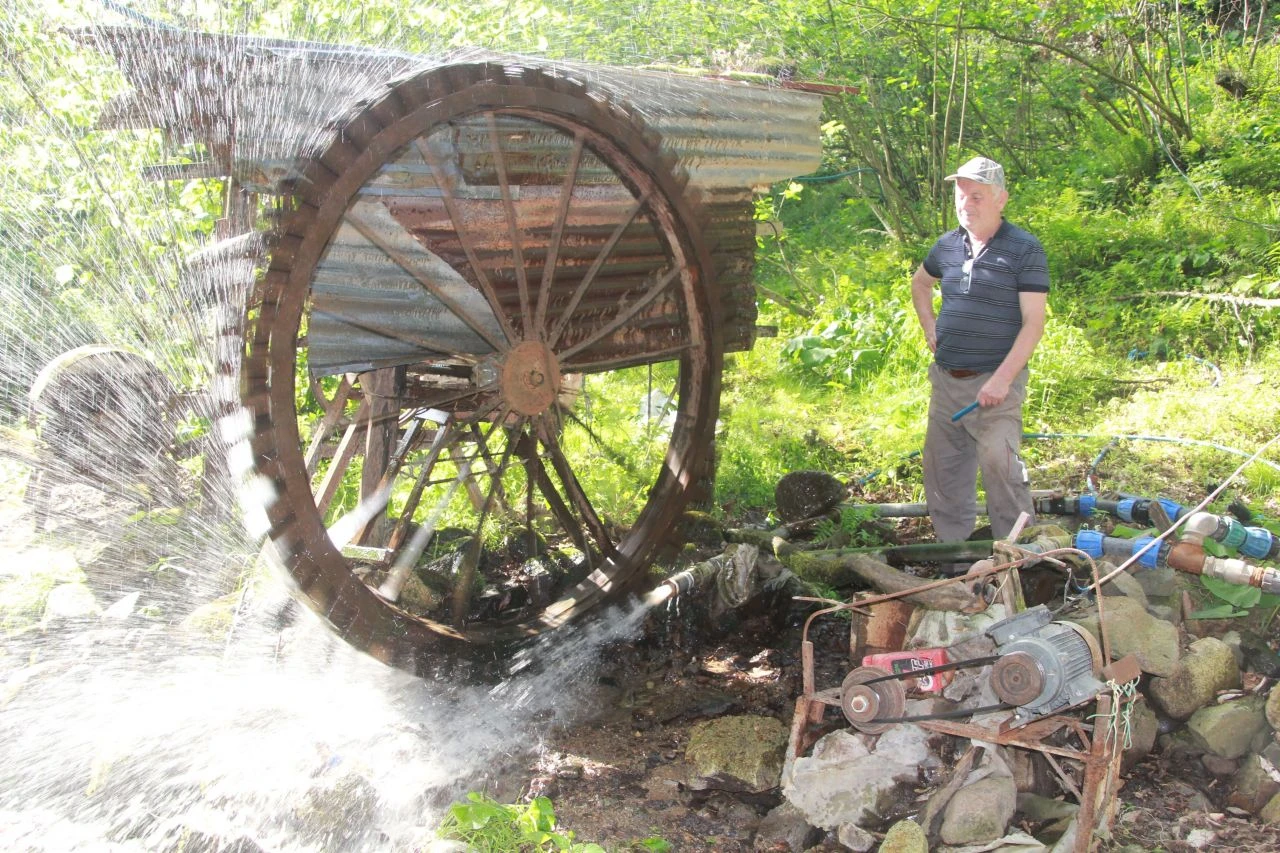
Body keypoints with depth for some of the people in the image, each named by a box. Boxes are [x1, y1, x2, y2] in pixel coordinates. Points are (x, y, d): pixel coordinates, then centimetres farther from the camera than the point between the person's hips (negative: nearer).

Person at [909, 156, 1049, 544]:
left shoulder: (1024, 249, -9)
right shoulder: (947, 245, 9)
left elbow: (1033, 323, -13)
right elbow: (920, 283, 31)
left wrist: (1003, 378, -21)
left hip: (993, 383, -6)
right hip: (945, 378, 7)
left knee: (1000, 465, -13)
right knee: (942, 467, 12)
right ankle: (951, 543, 26)